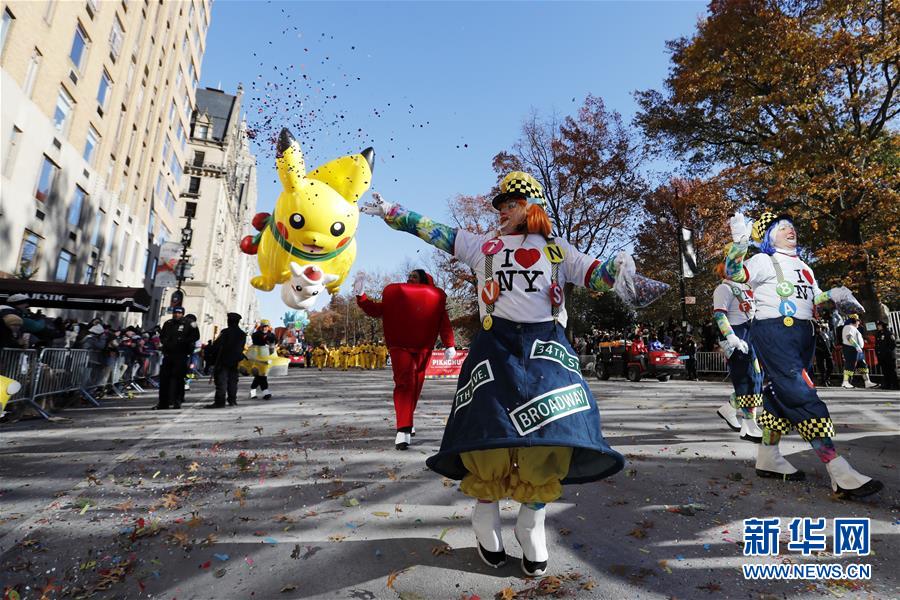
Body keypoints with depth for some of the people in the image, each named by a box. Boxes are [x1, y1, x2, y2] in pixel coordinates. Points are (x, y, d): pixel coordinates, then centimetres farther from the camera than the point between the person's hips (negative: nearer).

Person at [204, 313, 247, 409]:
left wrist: (208, 350, 2)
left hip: (223, 361, -5)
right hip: (235, 362, 6)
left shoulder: (225, 332, -11)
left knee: (221, 382, -3)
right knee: (232, 381, 13)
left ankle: (220, 402, -6)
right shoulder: (243, 334, 7)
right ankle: (232, 400, 16)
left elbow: (217, 345, -11)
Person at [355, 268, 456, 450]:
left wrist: (450, 345, -12)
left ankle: (407, 422, 30)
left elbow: (444, 323, -1)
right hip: (400, 347, -1)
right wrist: (359, 295, 1)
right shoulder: (396, 296, 11)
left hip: (422, 350, 1)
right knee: (404, 383, -15)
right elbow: (375, 310, 10)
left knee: (415, 386, 9)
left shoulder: (435, 299, 6)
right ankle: (403, 430, -22)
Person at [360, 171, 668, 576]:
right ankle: (486, 526, 18)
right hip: (496, 344, 0)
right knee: (489, 435, -9)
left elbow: (596, 274, 5)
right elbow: (430, 230, 15)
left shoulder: (557, 250, 15)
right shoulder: (481, 245, 16)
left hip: (546, 344, 1)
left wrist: (623, 276, -16)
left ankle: (532, 528, 17)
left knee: (551, 435, -9)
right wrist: (389, 211, 14)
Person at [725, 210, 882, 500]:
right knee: (802, 395, -14)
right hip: (774, 331, -8)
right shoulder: (764, 261, 0)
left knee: (781, 395, 10)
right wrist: (739, 242, -31)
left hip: (803, 334, 8)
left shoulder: (803, 267, 24)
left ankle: (768, 458, 18)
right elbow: (734, 273, -17)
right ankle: (840, 474, -17)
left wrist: (835, 294, 8)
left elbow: (812, 299, 28)